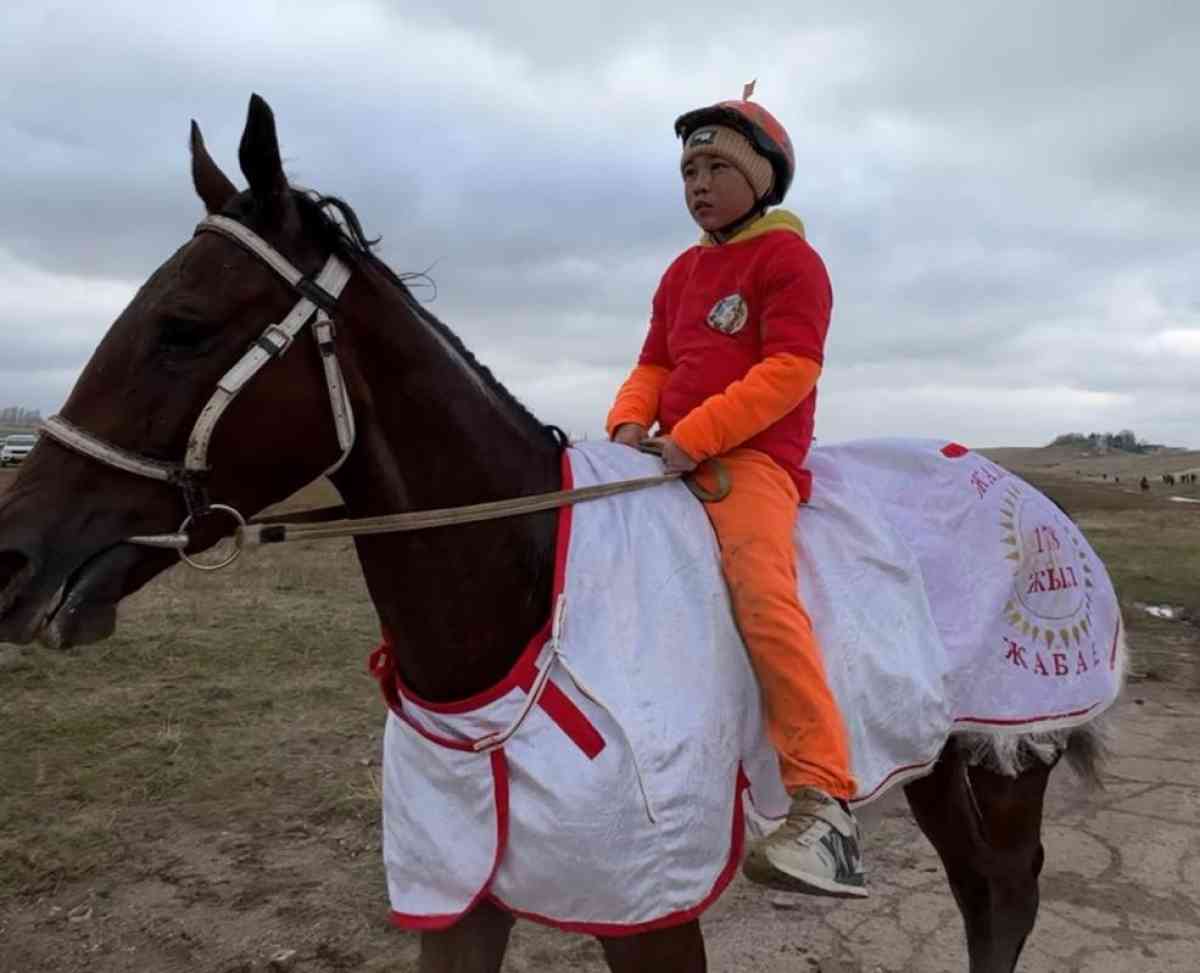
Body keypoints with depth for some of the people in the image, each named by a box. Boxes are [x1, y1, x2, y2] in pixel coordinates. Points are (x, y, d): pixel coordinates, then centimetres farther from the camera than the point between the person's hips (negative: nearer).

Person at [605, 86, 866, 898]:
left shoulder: (789, 258, -1)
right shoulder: (683, 272, 22)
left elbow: (789, 370, -13)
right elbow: (653, 364, 20)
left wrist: (691, 438, -22)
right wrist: (631, 421, -3)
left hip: (753, 456, -8)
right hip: (674, 457, 8)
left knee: (763, 591, -31)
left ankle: (825, 808, -32)